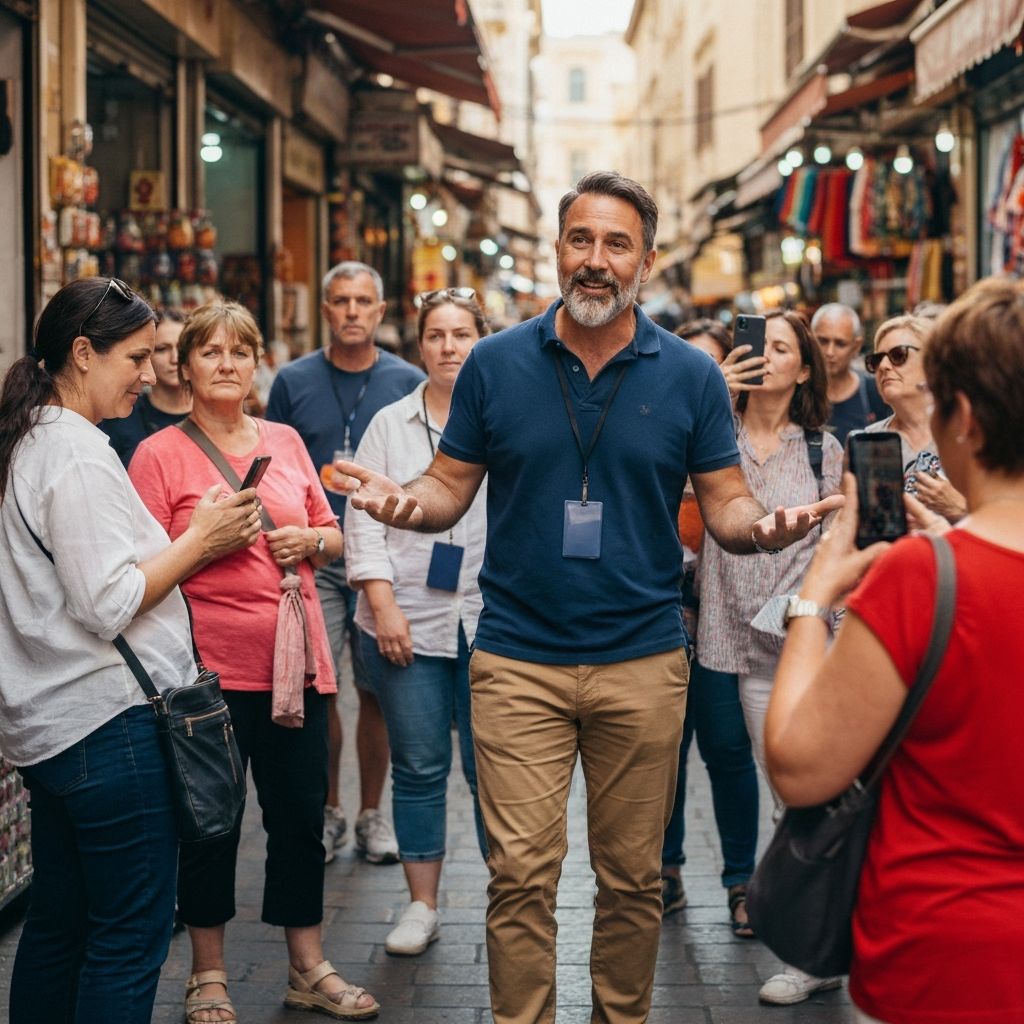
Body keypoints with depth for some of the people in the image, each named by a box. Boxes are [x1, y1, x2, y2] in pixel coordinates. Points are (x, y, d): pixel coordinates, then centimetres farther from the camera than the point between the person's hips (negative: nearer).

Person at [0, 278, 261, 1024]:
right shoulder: (78, 453, -16)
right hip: (106, 721, -10)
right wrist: (199, 541, -10)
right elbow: (109, 605, -20)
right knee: (133, 931, -3)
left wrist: (192, 538, 14)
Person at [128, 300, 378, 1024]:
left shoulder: (285, 441, 11)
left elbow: (332, 536, 19)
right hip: (210, 665, -4)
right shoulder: (159, 455, -3)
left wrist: (311, 541, -2)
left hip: (296, 660, 4)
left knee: (302, 815, 10)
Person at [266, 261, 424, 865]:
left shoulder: (409, 384, 5)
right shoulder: (293, 382, 6)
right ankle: (327, 811, 15)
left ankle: (371, 815, 17)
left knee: (378, 690, 4)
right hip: (313, 559, 0)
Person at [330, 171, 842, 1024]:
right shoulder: (496, 363, 2)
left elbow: (725, 503, 3)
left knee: (633, 876, 11)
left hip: (644, 660, 1)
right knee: (521, 875, -2)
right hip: (518, 658, 0)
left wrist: (761, 527, -20)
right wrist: (404, 501, -17)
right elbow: (452, 487, 5)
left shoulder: (690, 376, 1)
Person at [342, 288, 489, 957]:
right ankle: (423, 906, 20)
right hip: (408, 624, 2)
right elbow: (365, 519, 5)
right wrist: (383, 605, -6)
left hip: (490, 622, -1)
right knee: (419, 768, 8)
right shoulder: (390, 425, 9)